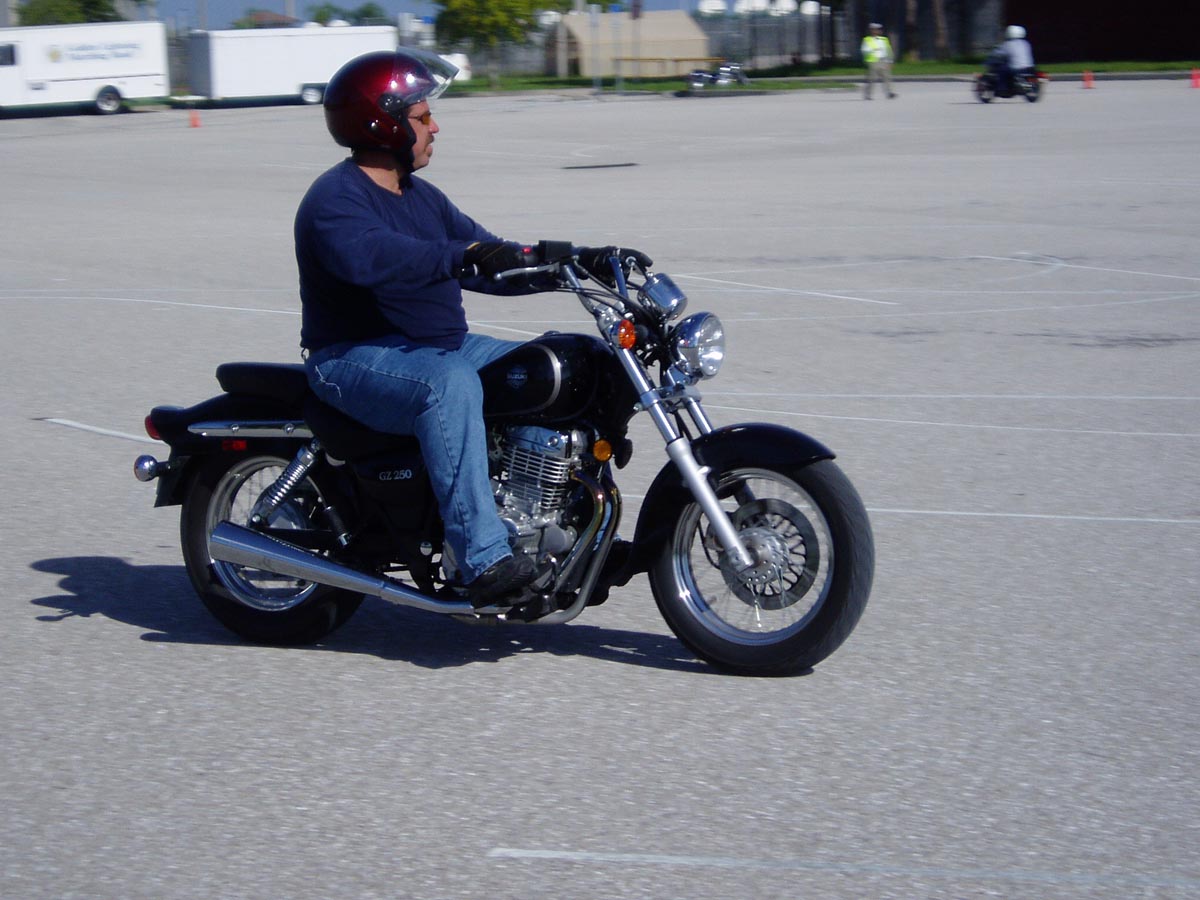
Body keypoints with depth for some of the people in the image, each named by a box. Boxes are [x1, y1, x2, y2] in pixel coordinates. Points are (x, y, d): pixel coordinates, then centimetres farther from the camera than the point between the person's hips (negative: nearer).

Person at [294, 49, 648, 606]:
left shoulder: (422, 198, 17)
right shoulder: (336, 198, -14)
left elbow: (495, 264, 17)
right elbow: (366, 256, -36)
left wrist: (585, 262, 5)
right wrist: (463, 255, -44)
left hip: (436, 347, 10)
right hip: (355, 359, -10)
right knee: (450, 384, -38)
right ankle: (483, 561, -42)